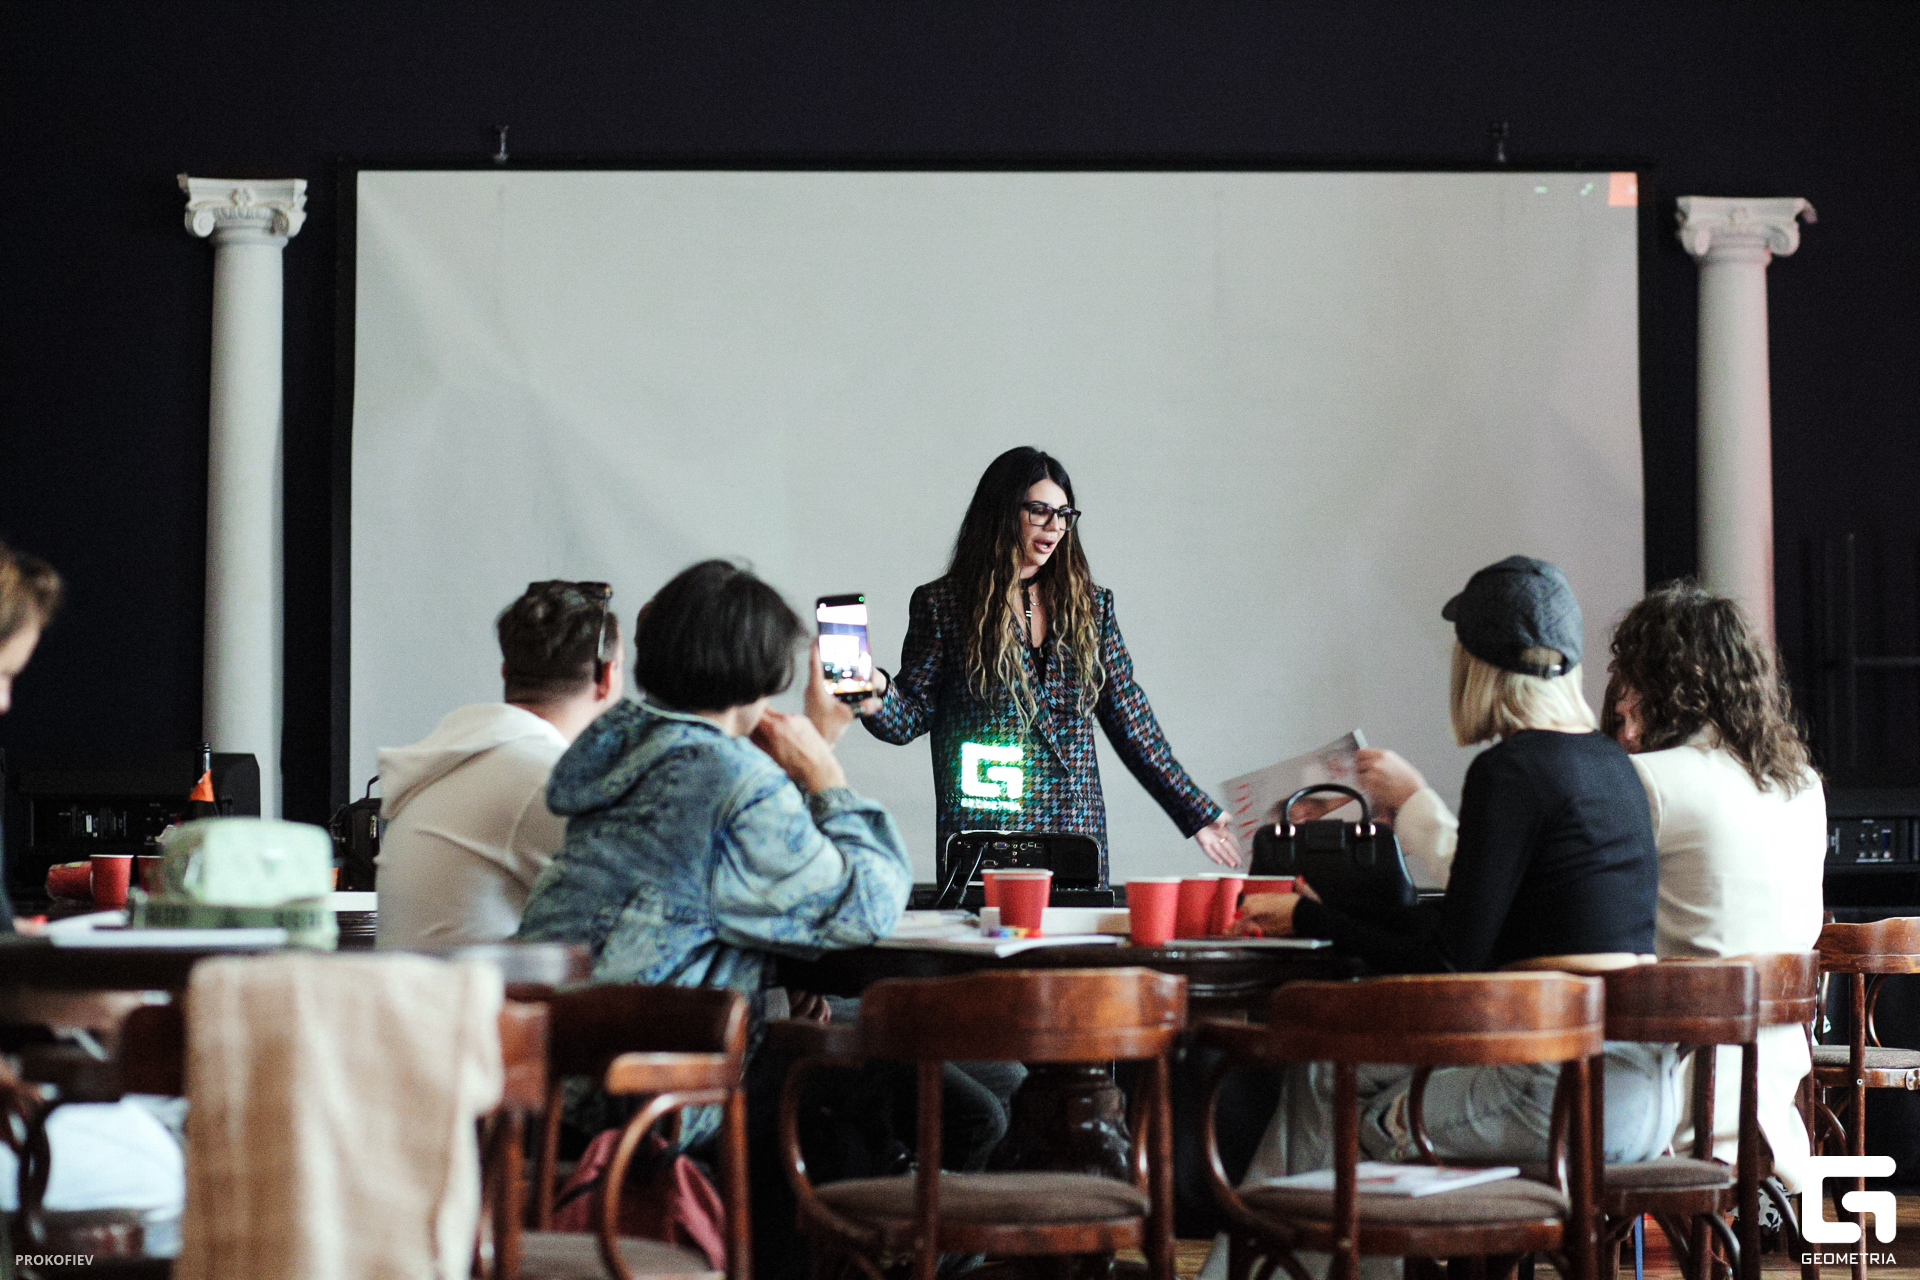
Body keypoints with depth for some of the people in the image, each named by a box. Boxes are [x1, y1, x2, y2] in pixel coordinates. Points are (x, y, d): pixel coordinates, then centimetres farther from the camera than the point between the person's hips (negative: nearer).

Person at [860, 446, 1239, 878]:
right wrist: (878, 700, -23)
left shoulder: (1091, 607, 11)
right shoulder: (940, 605, 2)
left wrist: (1197, 814, 11)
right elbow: (913, 716, 1)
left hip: (1078, 837, 3)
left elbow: (1131, 723, 13)